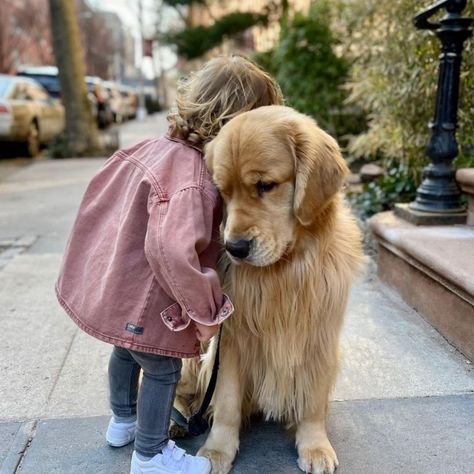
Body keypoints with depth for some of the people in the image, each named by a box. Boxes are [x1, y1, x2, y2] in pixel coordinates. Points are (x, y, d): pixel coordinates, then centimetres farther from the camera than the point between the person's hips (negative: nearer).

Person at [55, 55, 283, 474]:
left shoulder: (152, 147, -2)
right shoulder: (194, 180, -30)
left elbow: (100, 189, 12)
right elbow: (172, 249, -43)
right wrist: (206, 311, -30)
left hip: (109, 283, 9)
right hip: (143, 303, -9)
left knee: (127, 351, 29)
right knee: (163, 370, 12)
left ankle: (123, 421, 54)